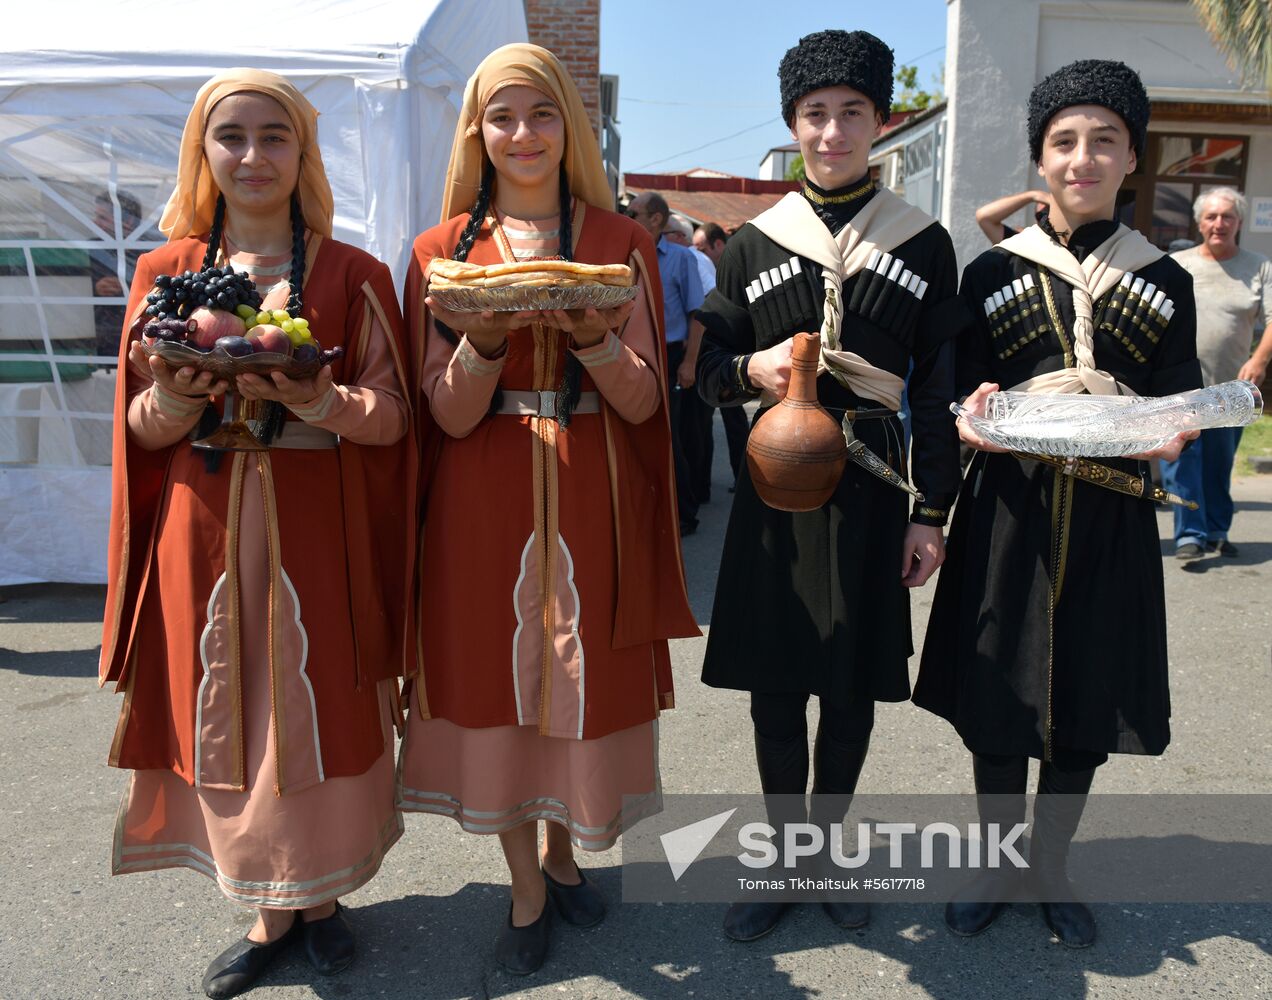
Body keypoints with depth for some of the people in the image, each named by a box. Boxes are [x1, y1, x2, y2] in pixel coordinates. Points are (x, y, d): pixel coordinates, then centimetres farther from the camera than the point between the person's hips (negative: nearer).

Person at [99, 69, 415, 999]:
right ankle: (268, 911, 30)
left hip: (318, 529, -2)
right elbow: (140, 426, 6)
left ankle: (322, 894, 29)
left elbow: (393, 415, -3)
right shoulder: (165, 272, 7)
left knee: (320, 706, 4)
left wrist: (321, 401, -21)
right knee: (226, 715, 9)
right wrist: (177, 399, -16)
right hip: (206, 528, 2)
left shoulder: (354, 275, 1)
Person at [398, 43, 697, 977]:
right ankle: (526, 888, 28)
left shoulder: (622, 244, 3)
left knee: (587, 676, 8)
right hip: (486, 504, 0)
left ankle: (564, 847, 36)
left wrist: (591, 333, -22)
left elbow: (641, 401, -3)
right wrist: (484, 338, -23)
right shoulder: (443, 251, 3)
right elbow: (450, 416, -4)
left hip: (592, 503, 0)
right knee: (493, 676, 7)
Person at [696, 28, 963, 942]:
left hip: (872, 497, 0)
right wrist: (754, 370, -16)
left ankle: (827, 842, 33)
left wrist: (931, 514, -1)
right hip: (775, 497, 1)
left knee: (853, 689, 10)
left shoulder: (925, 243, 3)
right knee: (774, 688, 9)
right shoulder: (752, 245, 5)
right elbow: (710, 366, 8)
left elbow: (940, 388, 2)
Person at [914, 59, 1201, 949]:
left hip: (1111, 517, 1)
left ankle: (1052, 867, 32)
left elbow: (1180, 404, 4)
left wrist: (1167, 437, -18)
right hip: (1010, 512, -1)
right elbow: (964, 399, 1)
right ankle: (999, 866, 27)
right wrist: (973, 421, -22)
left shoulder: (1164, 281, 6)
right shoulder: (993, 272, 3)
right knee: (998, 689, 6)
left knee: (1088, 695, 10)